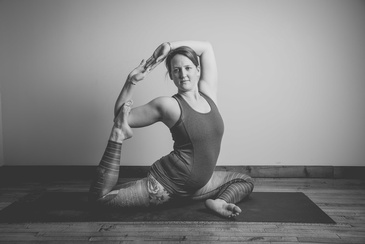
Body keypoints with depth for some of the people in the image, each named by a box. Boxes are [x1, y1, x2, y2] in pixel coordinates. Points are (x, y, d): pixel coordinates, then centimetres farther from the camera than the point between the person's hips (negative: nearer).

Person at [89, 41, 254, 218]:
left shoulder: (208, 93, 2)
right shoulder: (168, 105, -11)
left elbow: (206, 47, 9)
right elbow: (120, 116, -3)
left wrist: (168, 46, 1)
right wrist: (131, 82, -13)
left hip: (199, 184, 6)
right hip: (165, 183, -5)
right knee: (100, 195, -13)